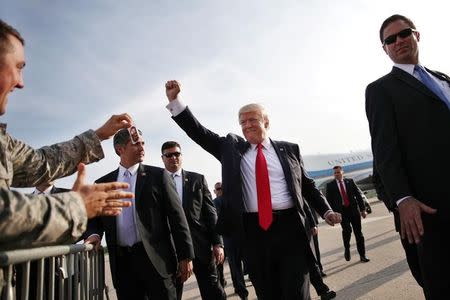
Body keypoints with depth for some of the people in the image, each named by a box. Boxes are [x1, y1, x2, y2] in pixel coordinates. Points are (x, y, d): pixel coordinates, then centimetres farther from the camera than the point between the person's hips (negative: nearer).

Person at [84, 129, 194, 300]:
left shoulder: (158, 175, 1)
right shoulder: (103, 183, 9)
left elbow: (176, 216, -2)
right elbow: (95, 218, 15)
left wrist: (186, 256, -5)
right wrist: (94, 234, -8)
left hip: (156, 258, -2)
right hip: (121, 261, 3)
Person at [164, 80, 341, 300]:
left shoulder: (288, 149, 10)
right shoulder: (231, 147, 10)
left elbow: (307, 185, 15)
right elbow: (199, 132, 6)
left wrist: (325, 210, 4)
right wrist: (174, 100, 0)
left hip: (289, 226, -1)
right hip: (253, 230, 1)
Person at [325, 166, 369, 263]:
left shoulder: (350, 181, 7)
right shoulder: (330, 185, 3)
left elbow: (358, 195, 7)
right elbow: (329, 200, 1)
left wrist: (363, 209, 2)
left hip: (354, 210, 2)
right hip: (341, 211, -2)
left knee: (358, 233, 4)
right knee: (347, 229, -20)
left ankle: (362, 256, 15)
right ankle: (347, 248, 7)